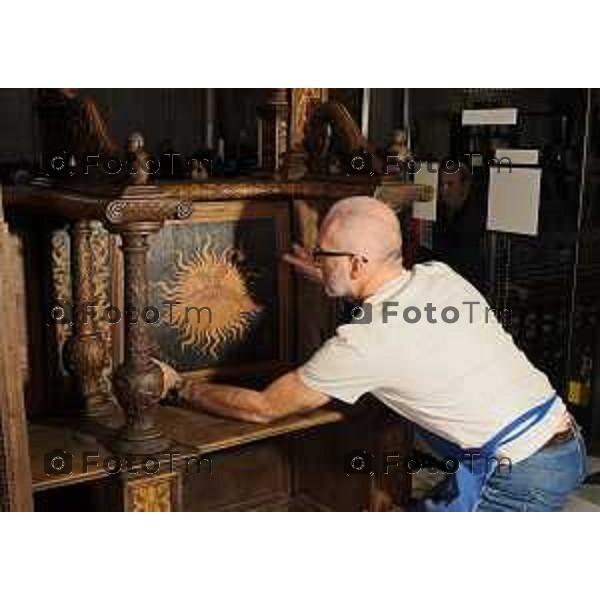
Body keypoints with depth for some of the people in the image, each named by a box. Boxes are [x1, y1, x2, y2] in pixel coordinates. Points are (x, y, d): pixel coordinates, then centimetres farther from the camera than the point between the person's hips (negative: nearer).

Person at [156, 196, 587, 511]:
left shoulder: (364, 341, -19)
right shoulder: (440, 275, 1)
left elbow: (263, 408, -8)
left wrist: (180, 386, 5)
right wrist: (336, 283, 28)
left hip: (520, 477, -8)